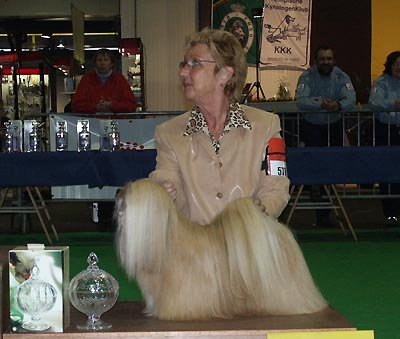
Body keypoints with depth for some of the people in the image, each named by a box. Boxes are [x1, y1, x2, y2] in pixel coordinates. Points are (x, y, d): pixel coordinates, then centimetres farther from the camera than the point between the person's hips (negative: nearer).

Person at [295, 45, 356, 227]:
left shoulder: (341, 77, -4)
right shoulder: (307, 77, -10)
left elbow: (351, 99, -18)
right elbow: (301, 101, -25)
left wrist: (339, 106, -40)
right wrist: (321, 103, -42)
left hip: (335, 125, 2)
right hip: (312, 126, -2)